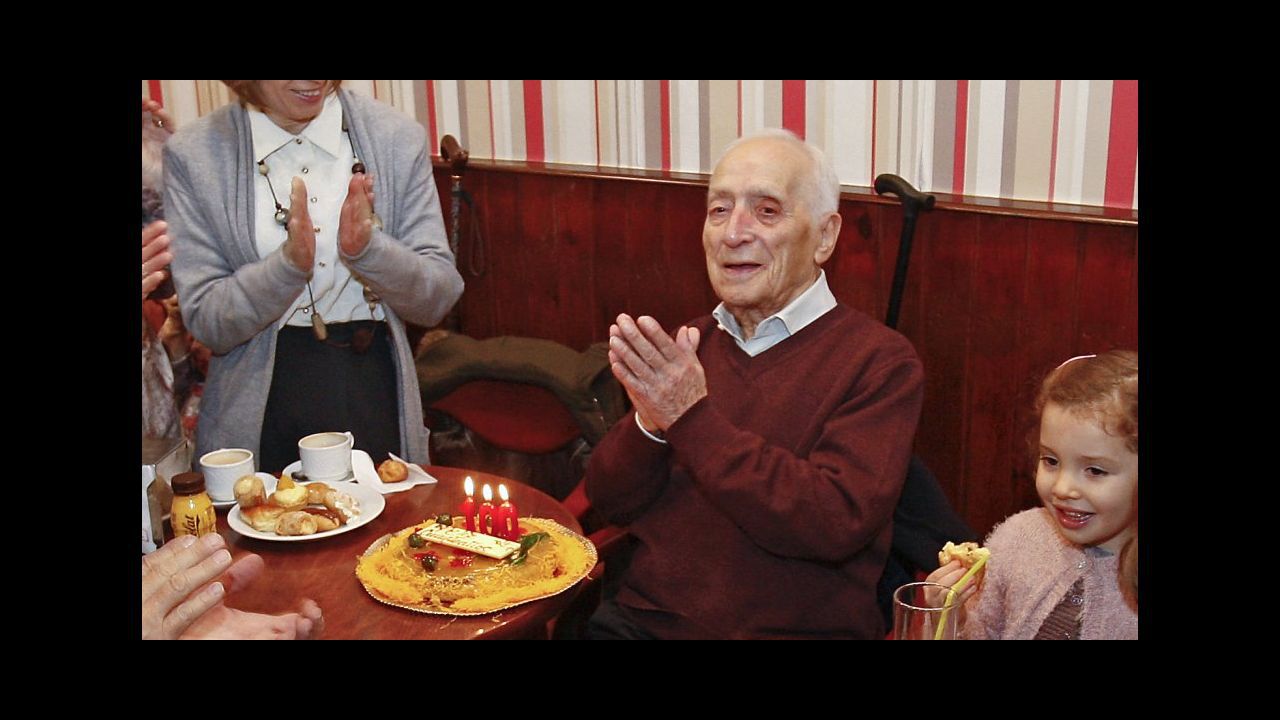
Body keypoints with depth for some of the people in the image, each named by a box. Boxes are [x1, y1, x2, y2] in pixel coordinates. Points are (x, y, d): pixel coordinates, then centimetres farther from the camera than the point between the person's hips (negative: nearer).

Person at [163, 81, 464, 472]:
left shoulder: (399, 138, -3)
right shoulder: (193, 155, -5)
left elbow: (439, 298, -5)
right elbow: (205, 323, -8)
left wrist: (368, 248, -23)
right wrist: (290, 261, -24)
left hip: (377, 398, 1)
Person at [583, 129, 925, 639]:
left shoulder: (880, 360, -2)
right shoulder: (685, 345, 11)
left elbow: (835, 523, -15)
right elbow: (608, 500, 9)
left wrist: (692, 417, -15)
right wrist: (649, 424, -10)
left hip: (794, 625, -3)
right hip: (642, 618, 3)